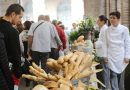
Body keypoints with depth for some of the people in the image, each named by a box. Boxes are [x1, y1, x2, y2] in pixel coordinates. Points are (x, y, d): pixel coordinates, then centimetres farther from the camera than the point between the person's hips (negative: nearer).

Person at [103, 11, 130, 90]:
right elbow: (105, 44, 6)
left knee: (120, 75, 9)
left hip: (121, 56, -1)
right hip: (111, 57, 1)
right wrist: (105, 56, 0)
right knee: (113, 76, -2)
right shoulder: (107, 30, 3)